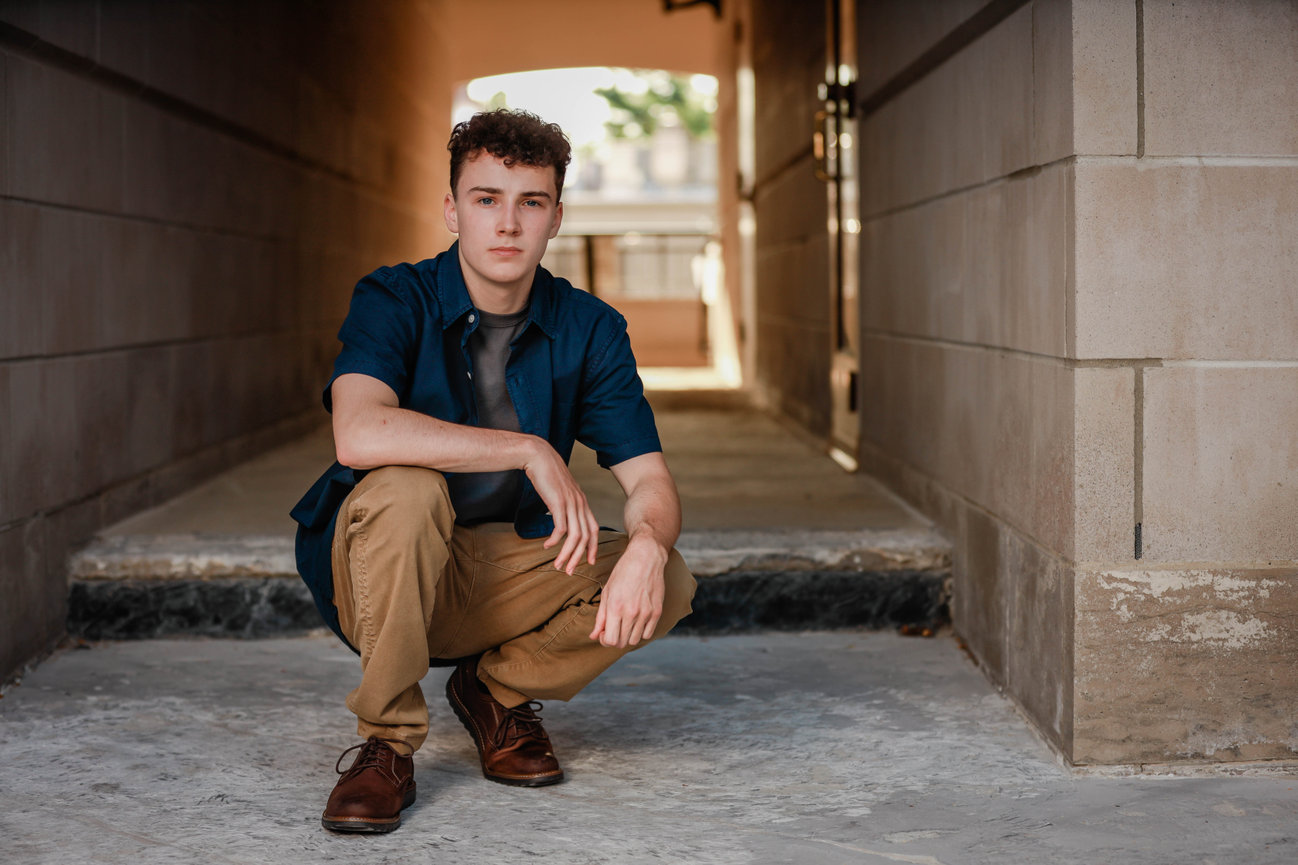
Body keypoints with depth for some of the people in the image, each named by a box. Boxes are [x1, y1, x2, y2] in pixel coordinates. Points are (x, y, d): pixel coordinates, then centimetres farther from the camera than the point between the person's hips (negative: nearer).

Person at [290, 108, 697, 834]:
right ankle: (387, 745, -17)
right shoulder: (395, 302, -15)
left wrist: (647, 546, -34)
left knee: (669, 585, -20)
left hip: (508, 570, 3)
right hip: (375, 575, -3)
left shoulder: (590, 330, -4)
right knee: (404, 487, -36)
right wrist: (531, 450, -32)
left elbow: (651, 481, -10)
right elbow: (360, 435, -35)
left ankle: (499, 690, 8)